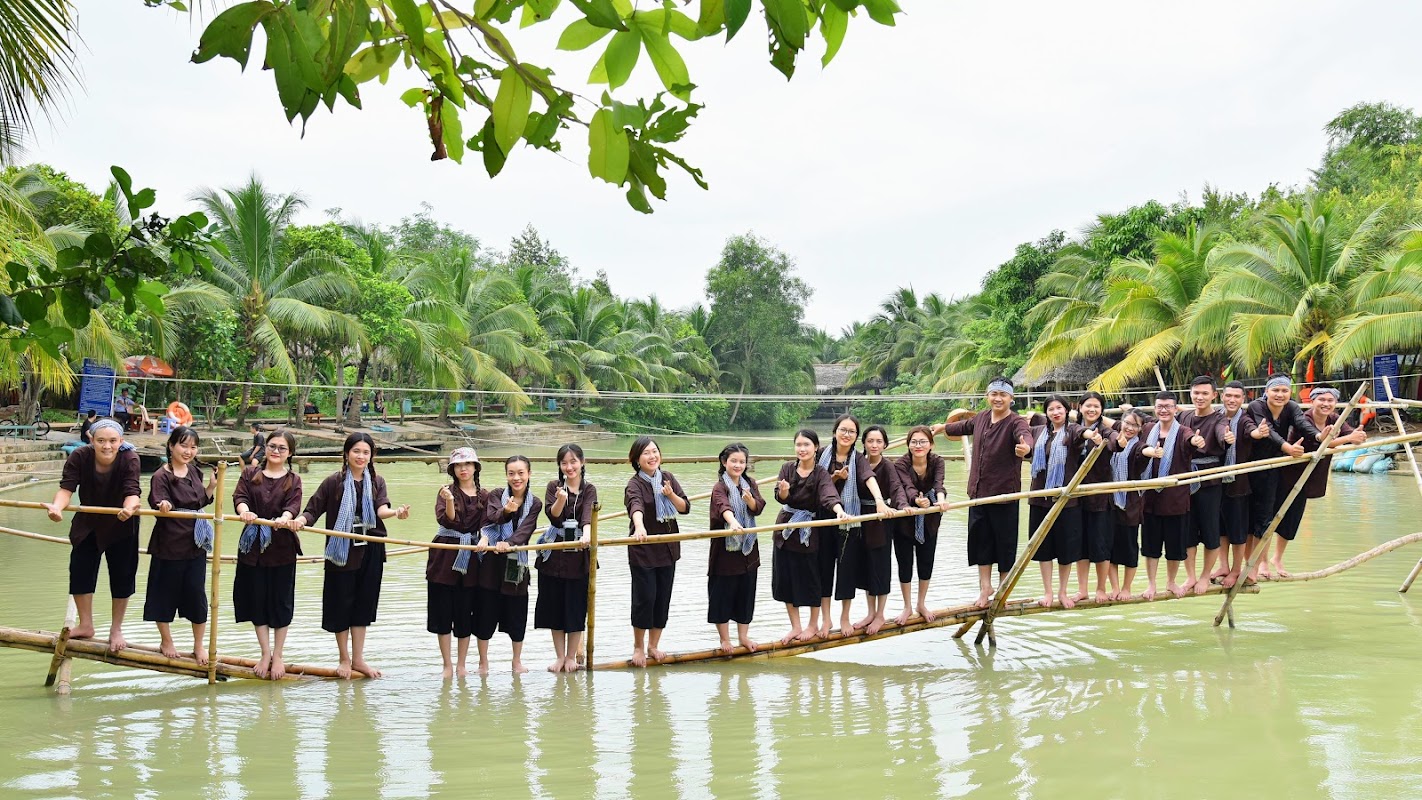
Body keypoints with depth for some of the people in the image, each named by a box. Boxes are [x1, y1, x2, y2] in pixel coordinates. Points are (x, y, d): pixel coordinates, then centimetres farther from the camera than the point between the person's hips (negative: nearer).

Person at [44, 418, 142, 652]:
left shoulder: (129, 459, -28)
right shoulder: (79, 457, -24)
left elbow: (131, 492, -38)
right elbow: (66, 487, -31)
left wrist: (129, 507, -61)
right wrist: (57, 506, -53)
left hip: (120, 527, -2)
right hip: (87, 525, 2)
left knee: (121, 576, 2)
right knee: (80, 571, 6)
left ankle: (116, 629, 19)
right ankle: (85, 625, 24)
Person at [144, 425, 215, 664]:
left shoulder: (194, 471, 6)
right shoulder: (161, 476, -14)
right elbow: (158, 502, -28)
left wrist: (212, 485, 0)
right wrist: (163, 505, -49)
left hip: (195, 543, 5)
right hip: (169, 543, -5)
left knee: (197, 593, 8)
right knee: (165, 592, 9)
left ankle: (199, 645, 21)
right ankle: (166, 642, 28)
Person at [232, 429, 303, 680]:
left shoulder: (293, 480, 4)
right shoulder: (250, 474, 7)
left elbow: (293, 506, -13)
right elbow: (239, 497, -9)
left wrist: (284, 518, -36)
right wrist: (244, 511, -33)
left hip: (282, 548, -1)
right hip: (252, 546, 1)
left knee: (281, 602, 4)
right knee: (256, 601, 7)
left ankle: (277, 657, 17)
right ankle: (265, 655, 20)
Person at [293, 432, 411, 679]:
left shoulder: (376, 482, 6)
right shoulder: (334, 482, -3)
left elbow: (381, 509, -11)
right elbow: (313, 509, -4)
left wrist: (396, 512, -33)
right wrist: (302, 520, -25)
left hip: (370, 551, 3)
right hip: (341, 551, -3)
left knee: (363, 603, 9)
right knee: (341, 604, 4)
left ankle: (358, 659, 19)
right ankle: (344, 659, 19)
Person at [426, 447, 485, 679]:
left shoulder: (484, 496, 7)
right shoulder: (447, 492, 0)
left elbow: (485, 525, 0)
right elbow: (447, 520, -14)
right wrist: (449, 501, -31)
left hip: (470, 557, 2)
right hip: (444, 557, -2)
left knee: (466, 612, 6)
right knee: (443, 611, 2)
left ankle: (462, 664, 17)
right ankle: (448, 664, 11)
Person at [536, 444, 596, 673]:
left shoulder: (589, 490, 0)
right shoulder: (554, 487, 2)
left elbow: (588, 514, -18)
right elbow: (553, 515, -13)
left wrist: (586, 534, -38)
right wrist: (561, 500, -32)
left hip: (578, 555, -1)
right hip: (554, 555, 1)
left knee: (576, 608, 4)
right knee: (554, 607, 7)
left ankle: (571, 656, 17)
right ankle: (559, 656, 19)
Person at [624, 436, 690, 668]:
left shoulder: (667, 478, 3)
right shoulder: (634, 485, -15)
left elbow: (685, 508, 4)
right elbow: (636, 506, -36)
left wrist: (671, 495, -17)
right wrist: (639, 527, -57)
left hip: (667, 549, 5)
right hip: (642, 551, -5)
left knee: (663, 599, 9)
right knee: (645, 599, -3)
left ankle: (653, 645, 23)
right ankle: (638, 647, 14)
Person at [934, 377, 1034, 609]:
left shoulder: (1016, 423, -15)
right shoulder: (980, 419, 5)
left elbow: (1025, 435, -38)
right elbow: (963, 426, 28)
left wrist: (1025, 447, -63)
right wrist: (942, 428, 47)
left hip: (1005, 494, -6)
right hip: (978, 492, 6)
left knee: (1005, 544, 5)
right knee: (980, 540, 10)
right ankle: (985, 587, 22)